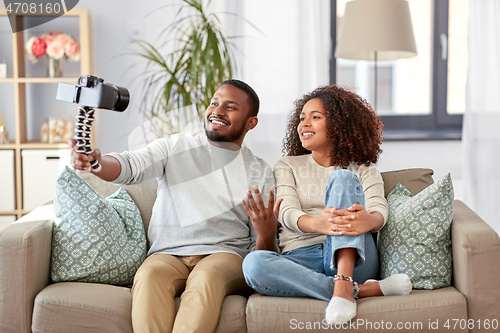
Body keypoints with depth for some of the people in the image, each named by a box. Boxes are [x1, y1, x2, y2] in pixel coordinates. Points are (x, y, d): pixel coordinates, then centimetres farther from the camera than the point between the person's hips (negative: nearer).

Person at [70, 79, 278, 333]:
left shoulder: (260, 172, 15)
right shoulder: (175, 147, 17)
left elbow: (263, 252, 11)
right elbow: (130, 166, -2)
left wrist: (266, 234, -14)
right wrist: (94, 161, -25)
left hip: (224, 255, -1)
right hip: (168, 255, 1)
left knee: (206, 278, -36)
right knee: (149, 275, -34)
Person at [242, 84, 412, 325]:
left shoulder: (362, 169, 18)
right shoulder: (288, 166, 21)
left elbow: (379, 209, -2)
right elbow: (287, 213, 1)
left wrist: (368, 220, -31)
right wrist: (316, 224, -26)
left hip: (351, 257, -1)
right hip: (301, 258, 1)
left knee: (342, 178, -22)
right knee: (253, 263, -33)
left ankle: (344, 284, -38)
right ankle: (365, 290, -31)